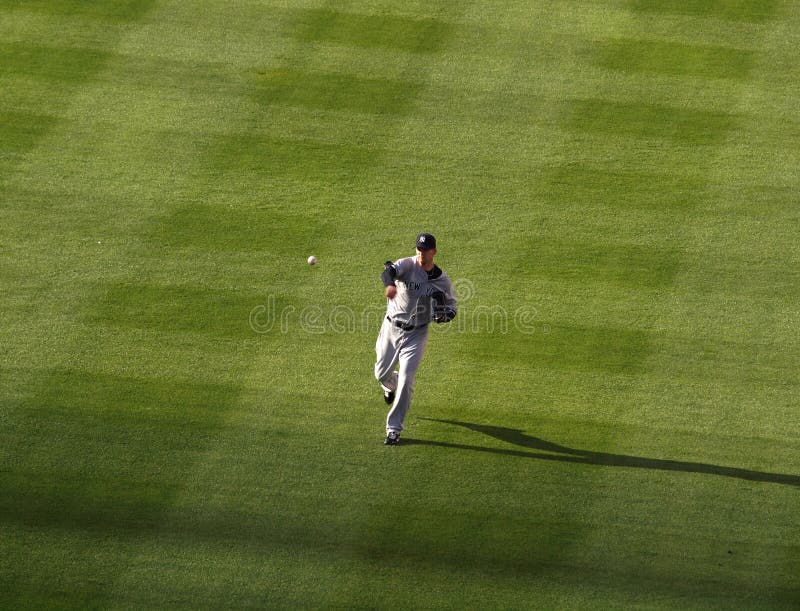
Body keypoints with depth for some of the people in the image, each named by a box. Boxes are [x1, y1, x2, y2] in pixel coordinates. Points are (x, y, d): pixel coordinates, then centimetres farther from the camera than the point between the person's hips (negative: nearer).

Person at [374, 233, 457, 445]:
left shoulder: (442, 281, -6)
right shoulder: (407, 265, -13)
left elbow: (451, 308, 6)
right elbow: (389, 271, -36)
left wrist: (444, 313, -20)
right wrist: (390, 284, -61)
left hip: (416, 334, -1)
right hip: (391, 329, 1)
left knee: (405, 382, -10)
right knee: (382, 374, 16)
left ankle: (393, 429, -1)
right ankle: (391, 386, 55)